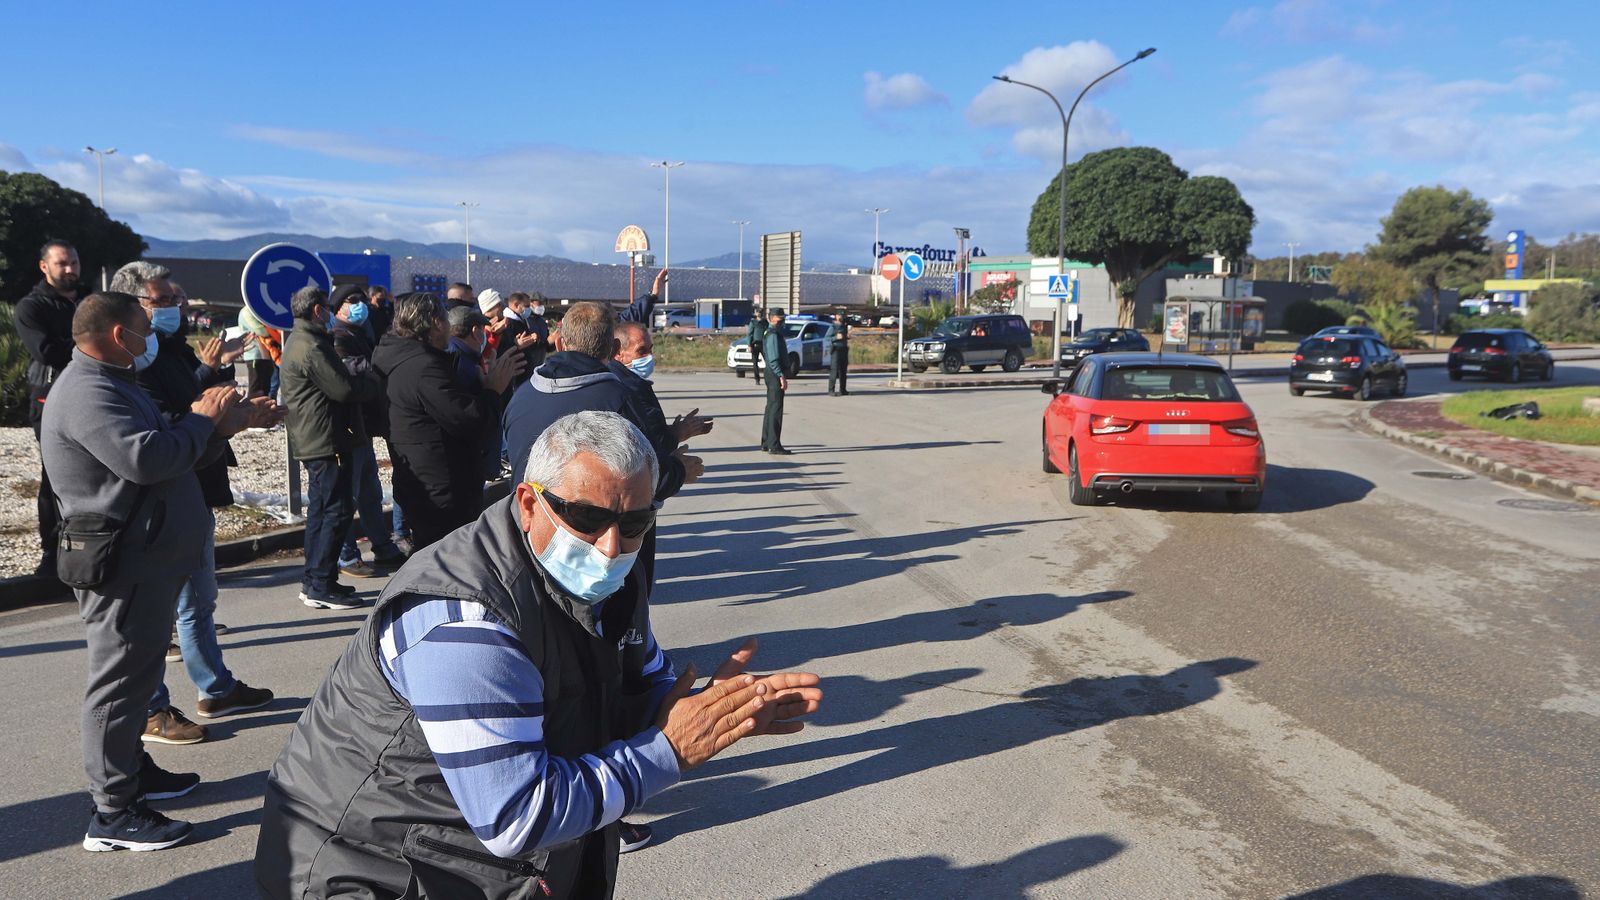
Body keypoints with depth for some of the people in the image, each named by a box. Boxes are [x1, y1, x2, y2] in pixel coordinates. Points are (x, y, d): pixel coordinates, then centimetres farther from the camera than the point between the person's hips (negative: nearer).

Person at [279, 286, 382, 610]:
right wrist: (375, 381, -5)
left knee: (321, 509, 17)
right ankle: (321, 586, -5)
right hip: (327, 441, -11)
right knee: (338, 510, -7)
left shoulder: (298, 342, 17)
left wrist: (364, 378, 4)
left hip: (313, 441, 11)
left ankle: (314, 580, 24)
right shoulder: (312, 347, -18)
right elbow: (344, 389, -21)